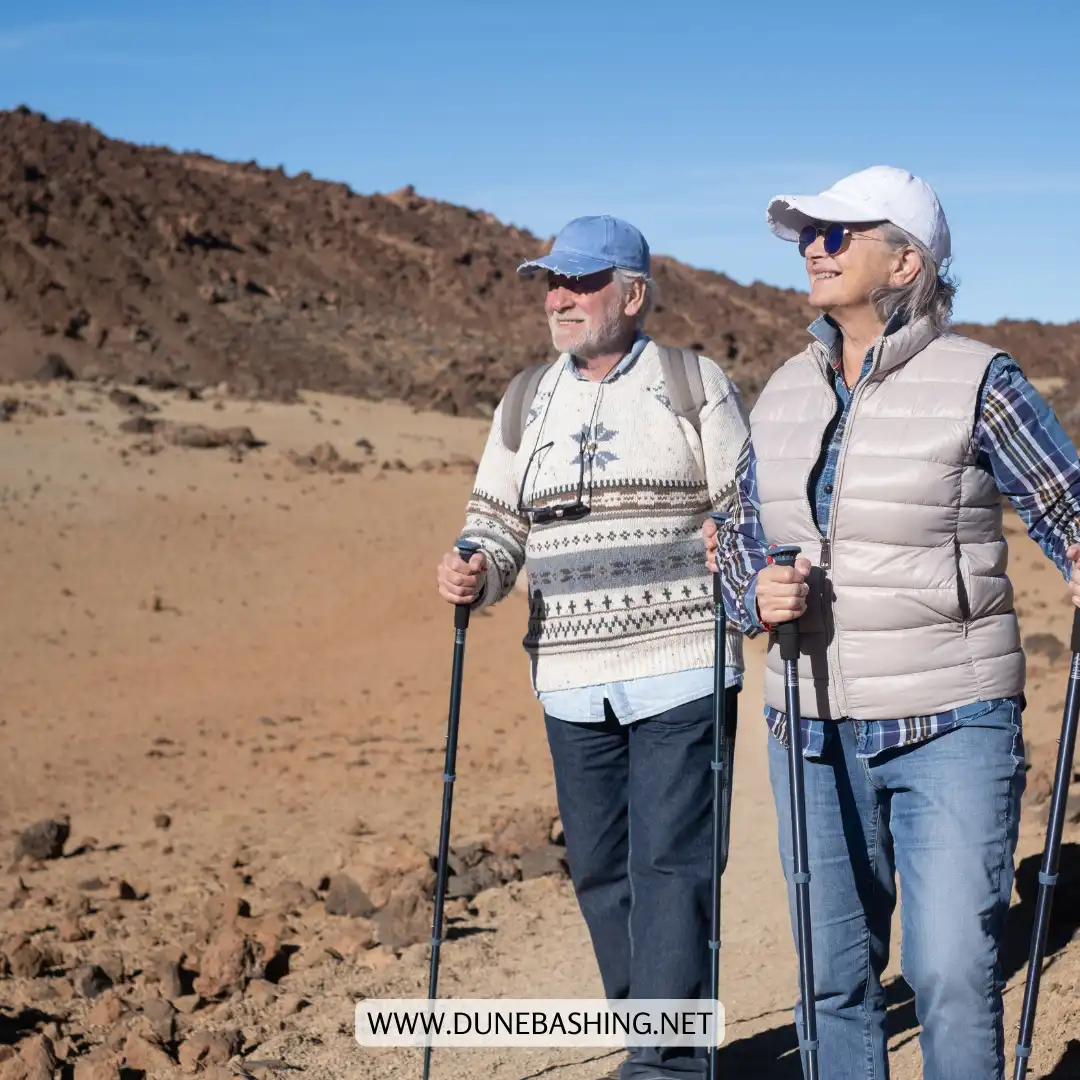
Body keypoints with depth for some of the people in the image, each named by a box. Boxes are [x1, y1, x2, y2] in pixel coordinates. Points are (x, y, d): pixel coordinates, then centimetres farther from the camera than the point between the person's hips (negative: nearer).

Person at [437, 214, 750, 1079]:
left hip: (680, 673, -4)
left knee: (670, 865, -8)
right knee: (600, 870, 9)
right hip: (571, 683, 5)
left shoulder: (698, 388, 1)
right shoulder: (525, 406, 13)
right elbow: (498, 527, 13)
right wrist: (473, 575, -8)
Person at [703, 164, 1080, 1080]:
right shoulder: (785, 392, 9)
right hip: (814, 726, 5)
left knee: (953, 974, -8)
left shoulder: (975, 382, -6)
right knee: (832, 974, 11)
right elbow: (743, 531, 16)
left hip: (952, 728, -5)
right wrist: (757, 591, -6)